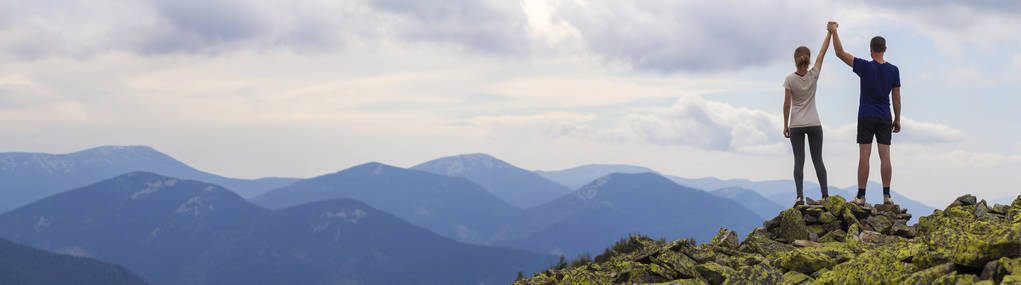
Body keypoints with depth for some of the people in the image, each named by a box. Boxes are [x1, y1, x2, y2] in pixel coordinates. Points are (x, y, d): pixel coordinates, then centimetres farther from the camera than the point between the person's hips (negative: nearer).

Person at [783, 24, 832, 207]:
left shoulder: (789, 79, -9)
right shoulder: (813, 75, -5)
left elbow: (787, 103, -7)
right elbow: (822, 53, 3)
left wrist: (785, 125, 1)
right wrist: (830, 33, 11)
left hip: (796, 125, -1)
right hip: (814, 125, 1)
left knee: (799, 161, -1)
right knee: (817, 160, 5)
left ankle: (800, 196, -10)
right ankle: (825, 194, -1)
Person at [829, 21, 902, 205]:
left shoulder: (865, 67, -9)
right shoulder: (893, 70, 0)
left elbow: (839, 53, -8)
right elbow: (896, 97, 4)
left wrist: (834, 31, 0)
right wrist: (897, 119, 13)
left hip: (866, 117, -2)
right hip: (885, 118, 2)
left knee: (864, 156, -3)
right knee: (885, 157, 1)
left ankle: (861, 195, -3)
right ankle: (886, 195, -2)